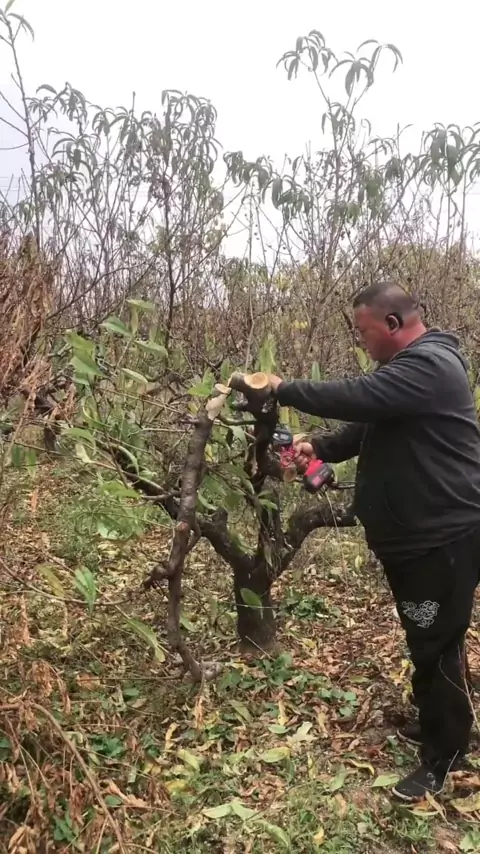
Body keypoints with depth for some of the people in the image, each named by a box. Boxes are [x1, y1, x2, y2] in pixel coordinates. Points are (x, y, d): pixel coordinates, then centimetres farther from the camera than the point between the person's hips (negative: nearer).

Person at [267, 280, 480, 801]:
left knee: (436, 644, 2)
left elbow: (356, 398, -32)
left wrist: (283, 390, -20)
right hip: (412, 534, 10)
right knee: (424, 640, 22)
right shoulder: (405, 366, 14)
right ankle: (436, 723, 41)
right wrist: (319, 448, -2)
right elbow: (368, 424, 16)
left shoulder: (429, 366, -21)